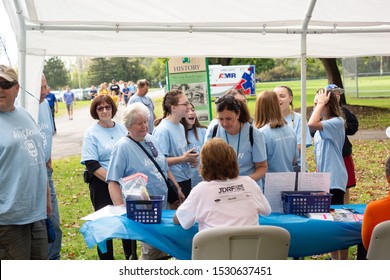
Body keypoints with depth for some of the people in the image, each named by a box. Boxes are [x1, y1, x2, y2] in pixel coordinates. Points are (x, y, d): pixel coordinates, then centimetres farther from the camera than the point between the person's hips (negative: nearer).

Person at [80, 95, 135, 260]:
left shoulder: (122, 129, 7)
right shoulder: (91, 133, -5)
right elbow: (92, 165, -11)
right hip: (102, 185, -4)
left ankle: (131, 256, 34)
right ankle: (106, 259, 19)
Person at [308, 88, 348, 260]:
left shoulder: (337, 122, -15)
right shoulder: (323, 126, 13)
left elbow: (312, 124, -32)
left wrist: (321, 103, -21)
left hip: (334, 179, -9)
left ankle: (343, 260, 6)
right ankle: (334, 259, 26)